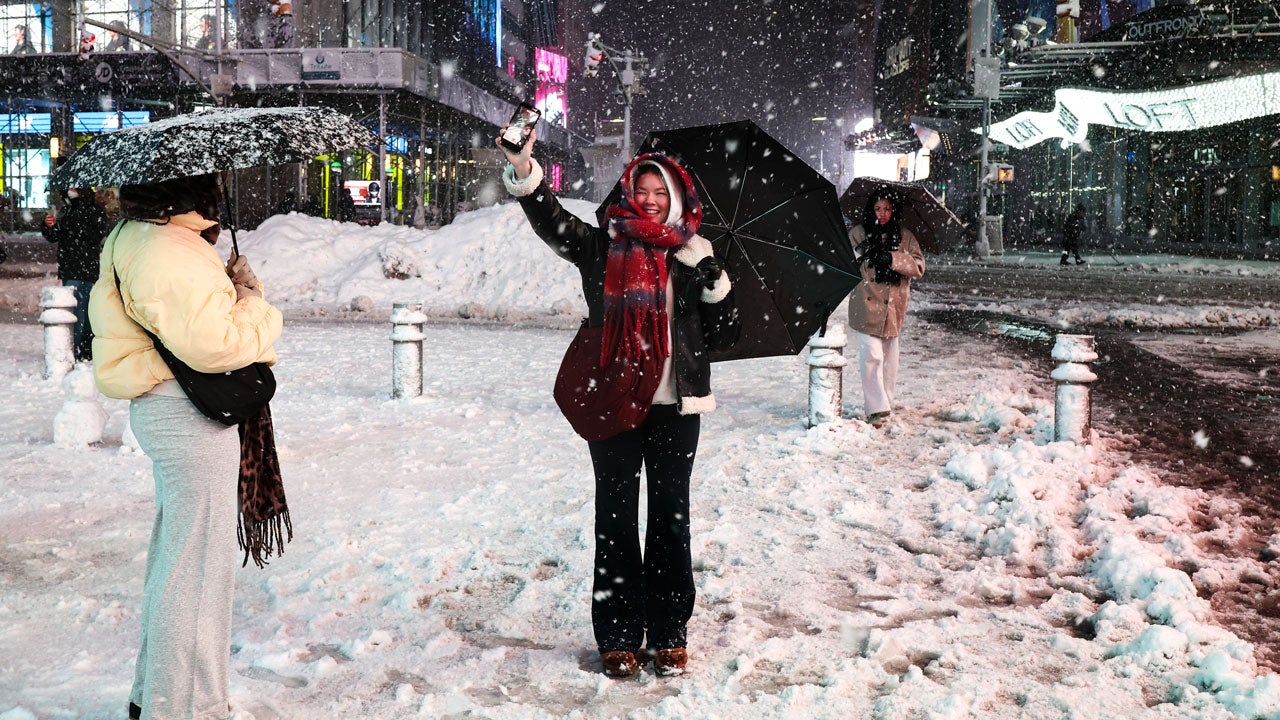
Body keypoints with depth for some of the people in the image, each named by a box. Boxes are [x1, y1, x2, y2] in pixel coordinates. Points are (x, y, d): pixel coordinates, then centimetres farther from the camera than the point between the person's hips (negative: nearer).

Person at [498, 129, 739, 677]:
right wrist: (524, 172, -27)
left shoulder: (693, 256, 7)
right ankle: (618, 636, 16)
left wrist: (716, 284, -10)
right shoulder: (604, 245, 4)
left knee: (670, 515, 8)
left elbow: (721, 338, 6)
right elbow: (551, 221, -12)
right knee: (616, 515, 5)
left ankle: (669, 635, 19)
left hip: (674, 405, 1)